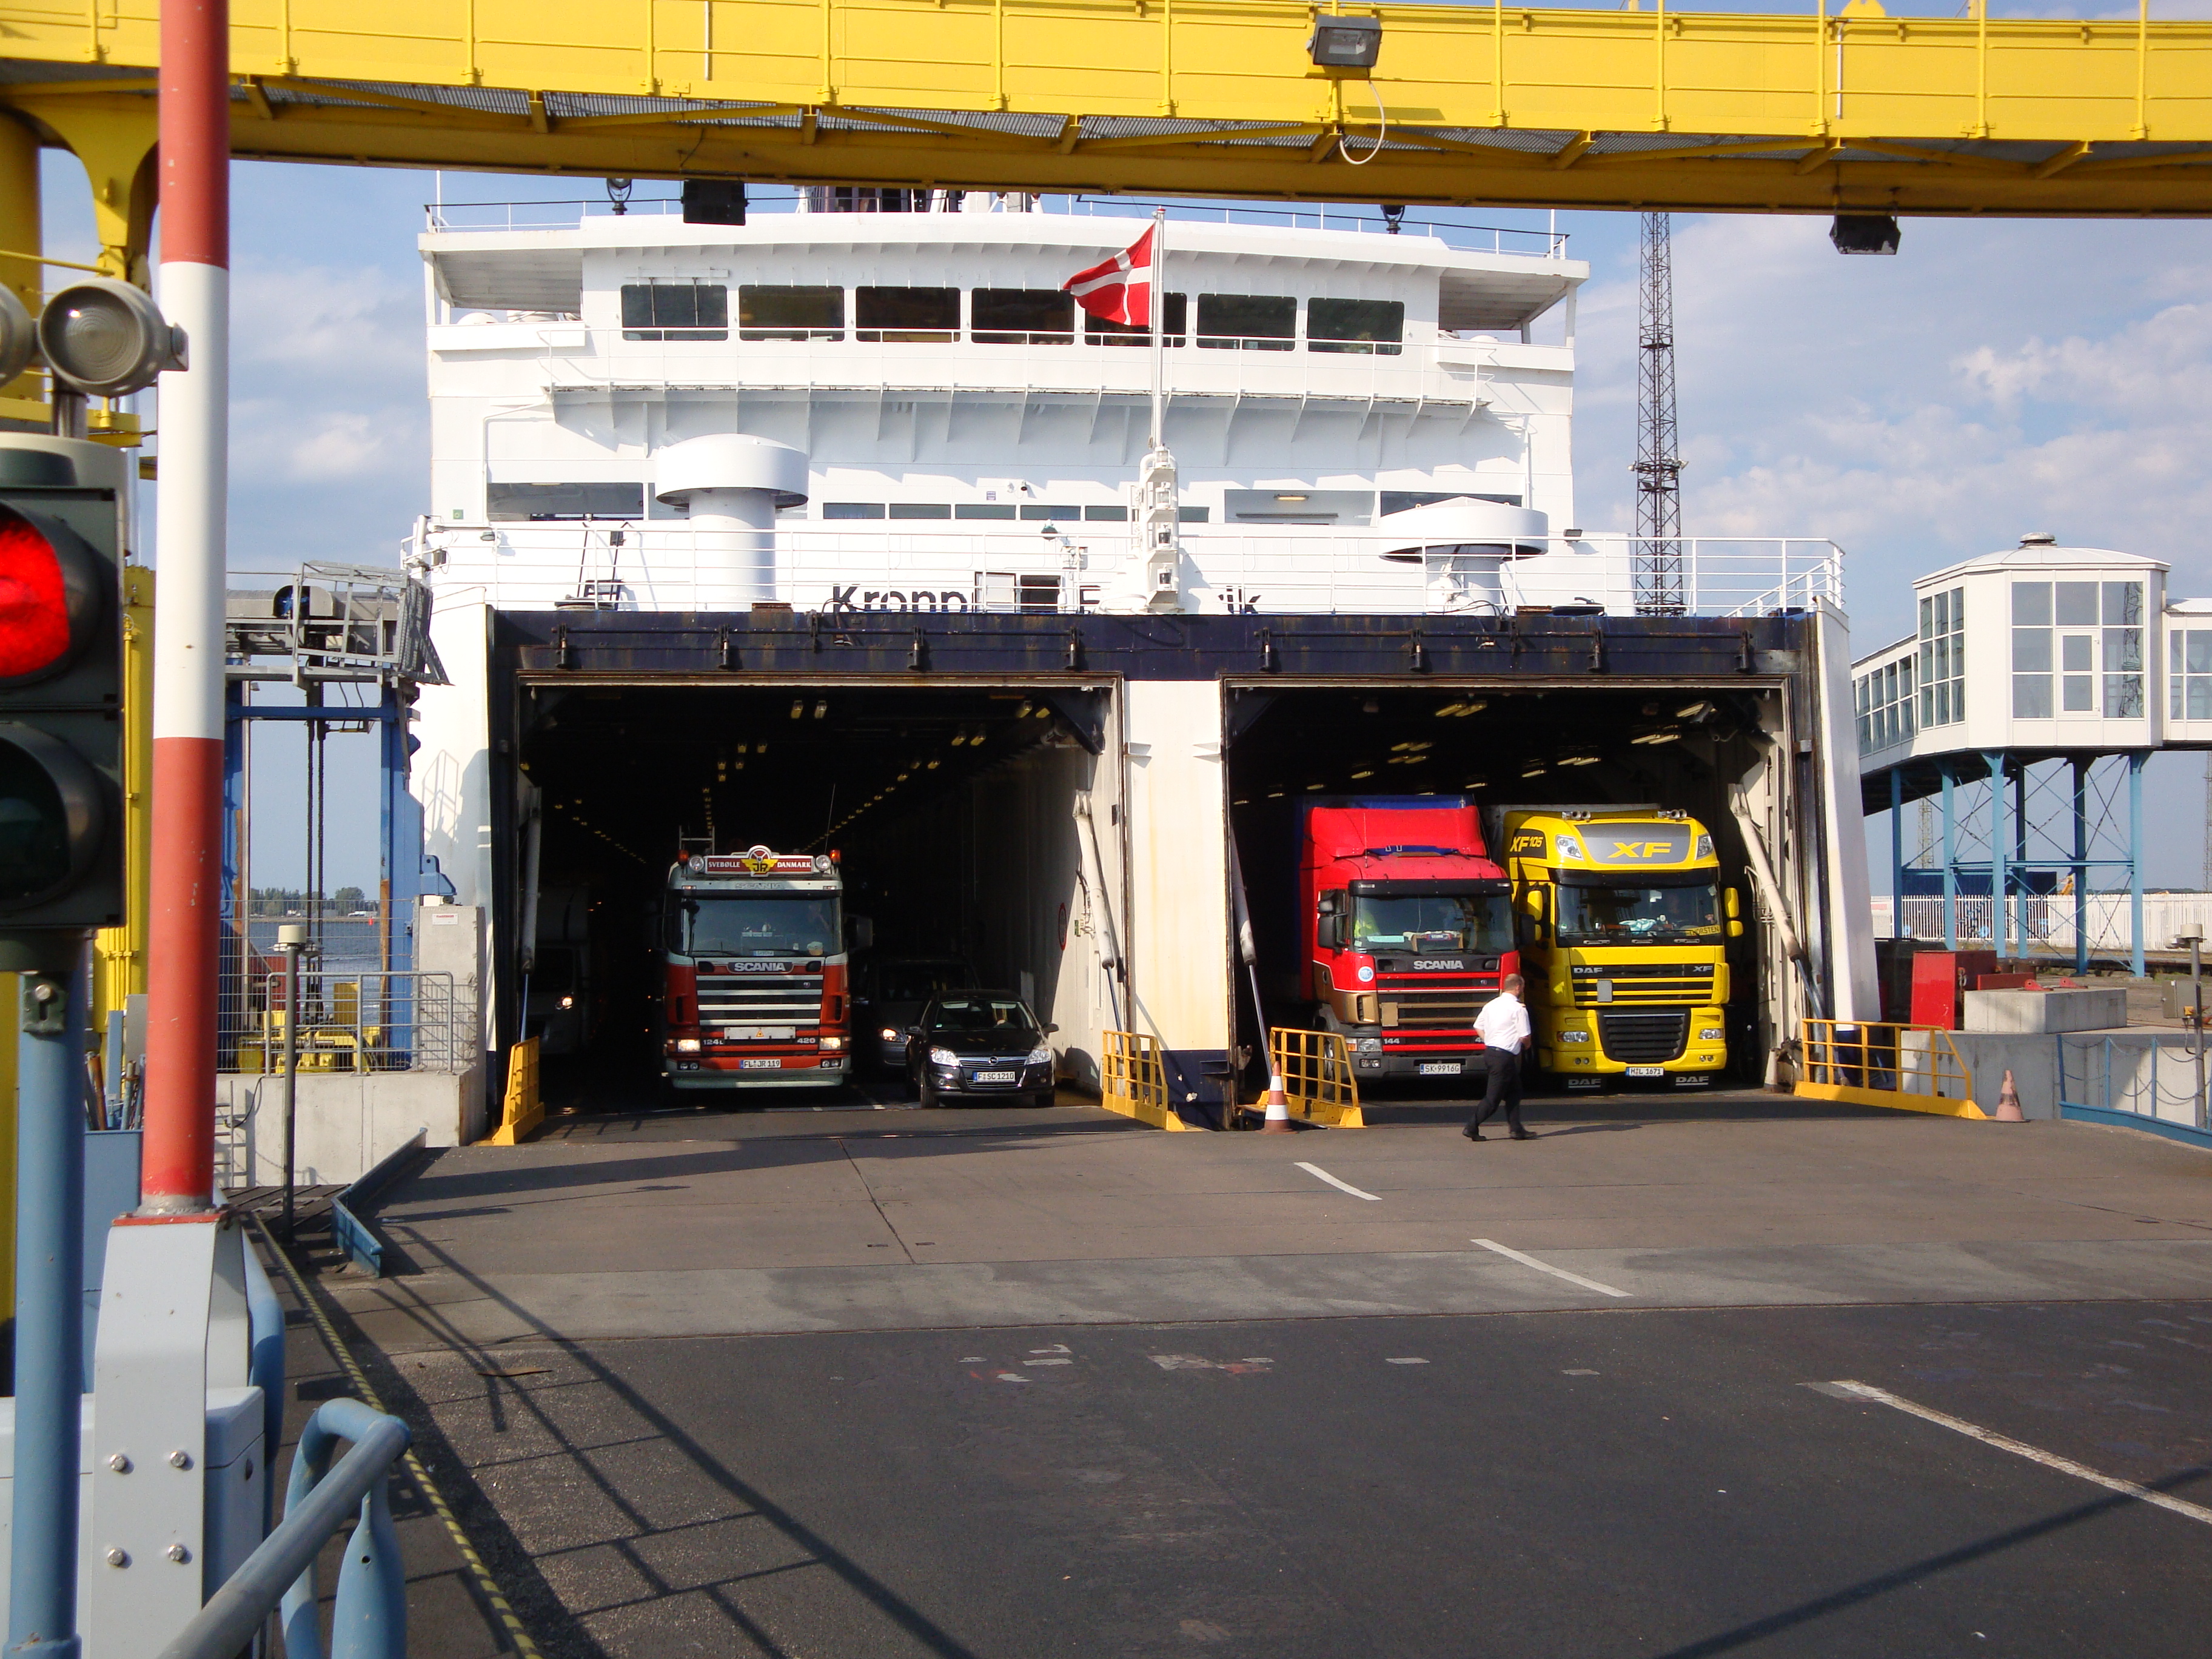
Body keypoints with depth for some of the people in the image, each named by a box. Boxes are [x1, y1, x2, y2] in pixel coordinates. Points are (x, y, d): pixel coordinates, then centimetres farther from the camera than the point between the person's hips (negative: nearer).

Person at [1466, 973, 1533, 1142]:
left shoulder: (1491, 1005, 10)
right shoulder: (1518, 1009, -13)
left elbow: (1478, 1027, 15)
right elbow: (1524, 1036, -13)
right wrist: (1526, 1047, 8)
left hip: (1490, 1051, 9)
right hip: (1505, 1055, -8)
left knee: (1513, 1091, 16)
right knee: (1493, 1096, -3)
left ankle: (1516, 1129, 16)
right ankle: (1472, 1127, -4)